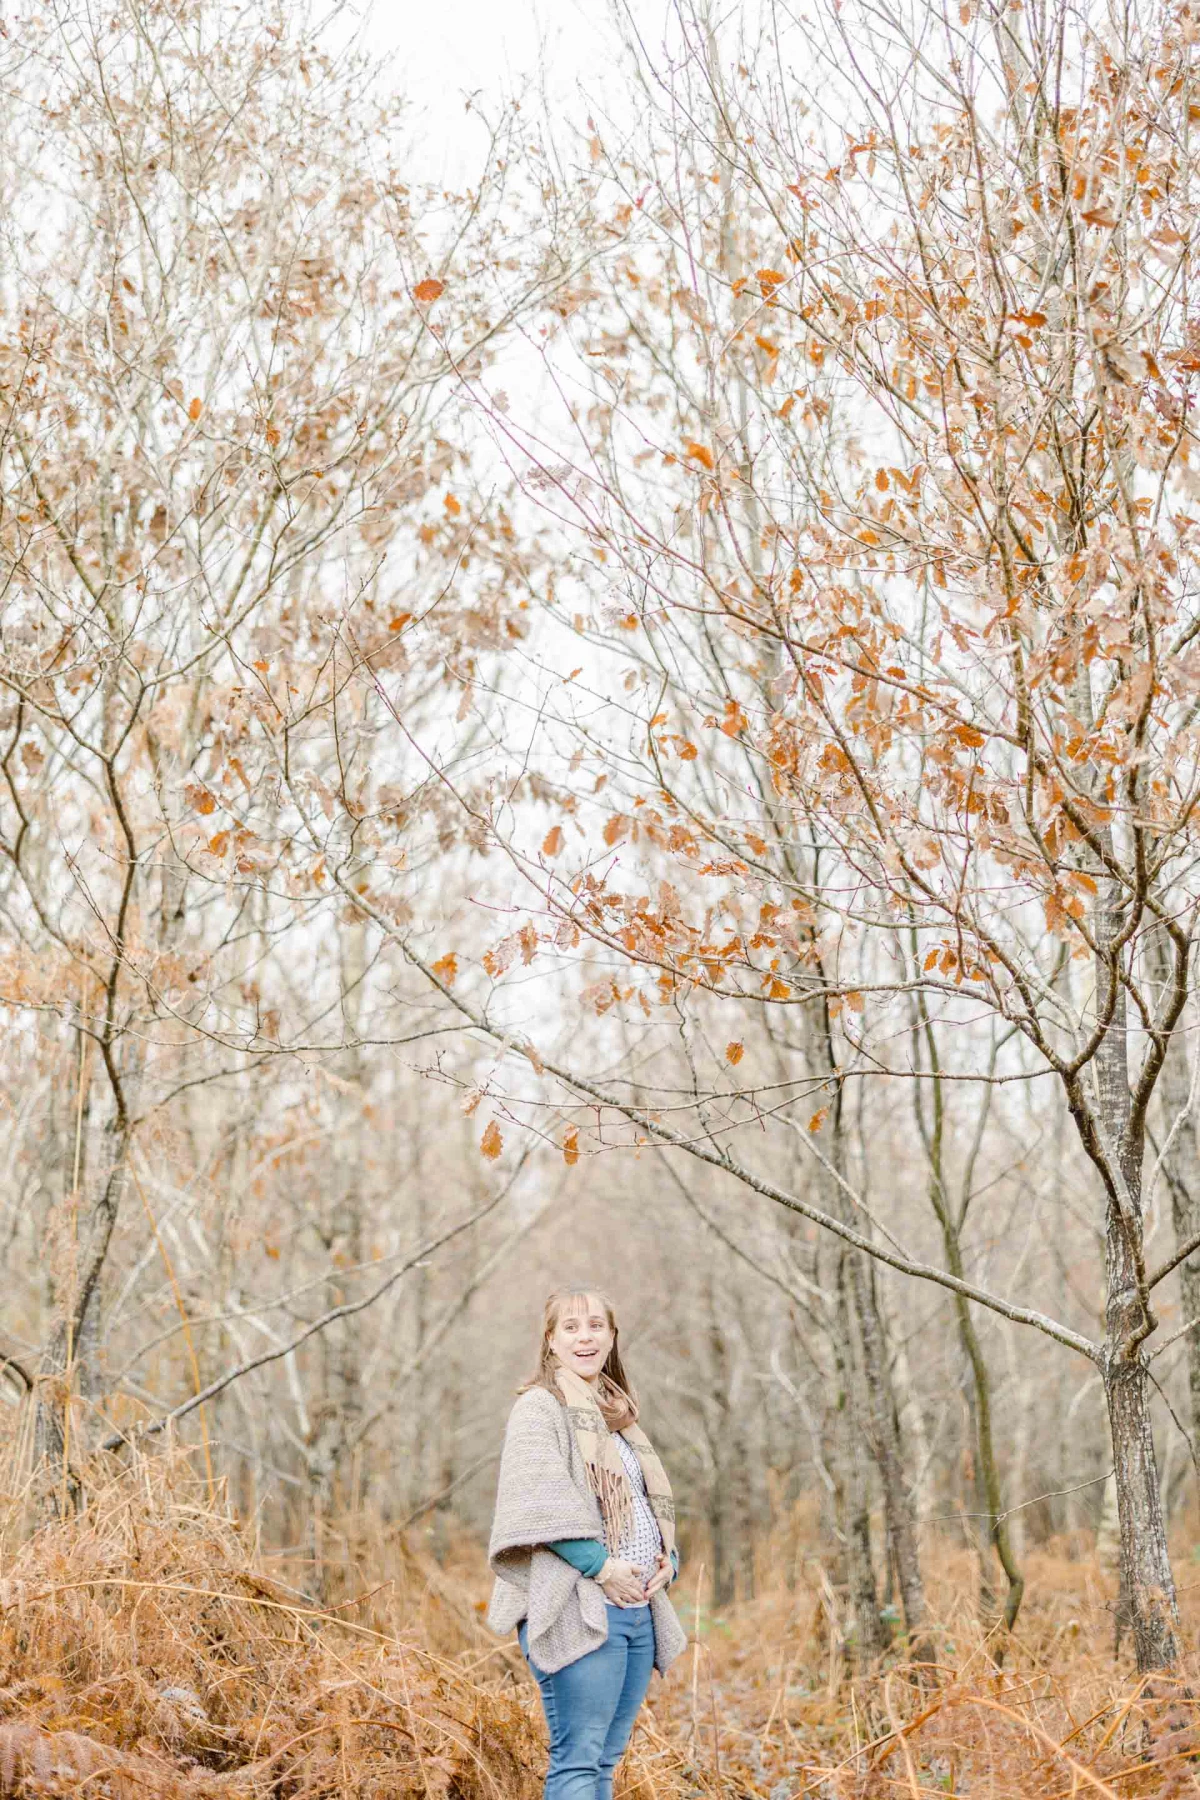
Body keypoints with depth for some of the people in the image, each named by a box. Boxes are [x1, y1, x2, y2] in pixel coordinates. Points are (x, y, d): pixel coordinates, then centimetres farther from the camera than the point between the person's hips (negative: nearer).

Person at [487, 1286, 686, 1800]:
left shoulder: (618, 1415, 21)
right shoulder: (540, 1407, -3)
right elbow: (542, 1502, -16)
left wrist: (667, 1559, 6)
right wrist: (601, 1567, -19)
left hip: (637, 1606, 8)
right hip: (579, 1607, -8)